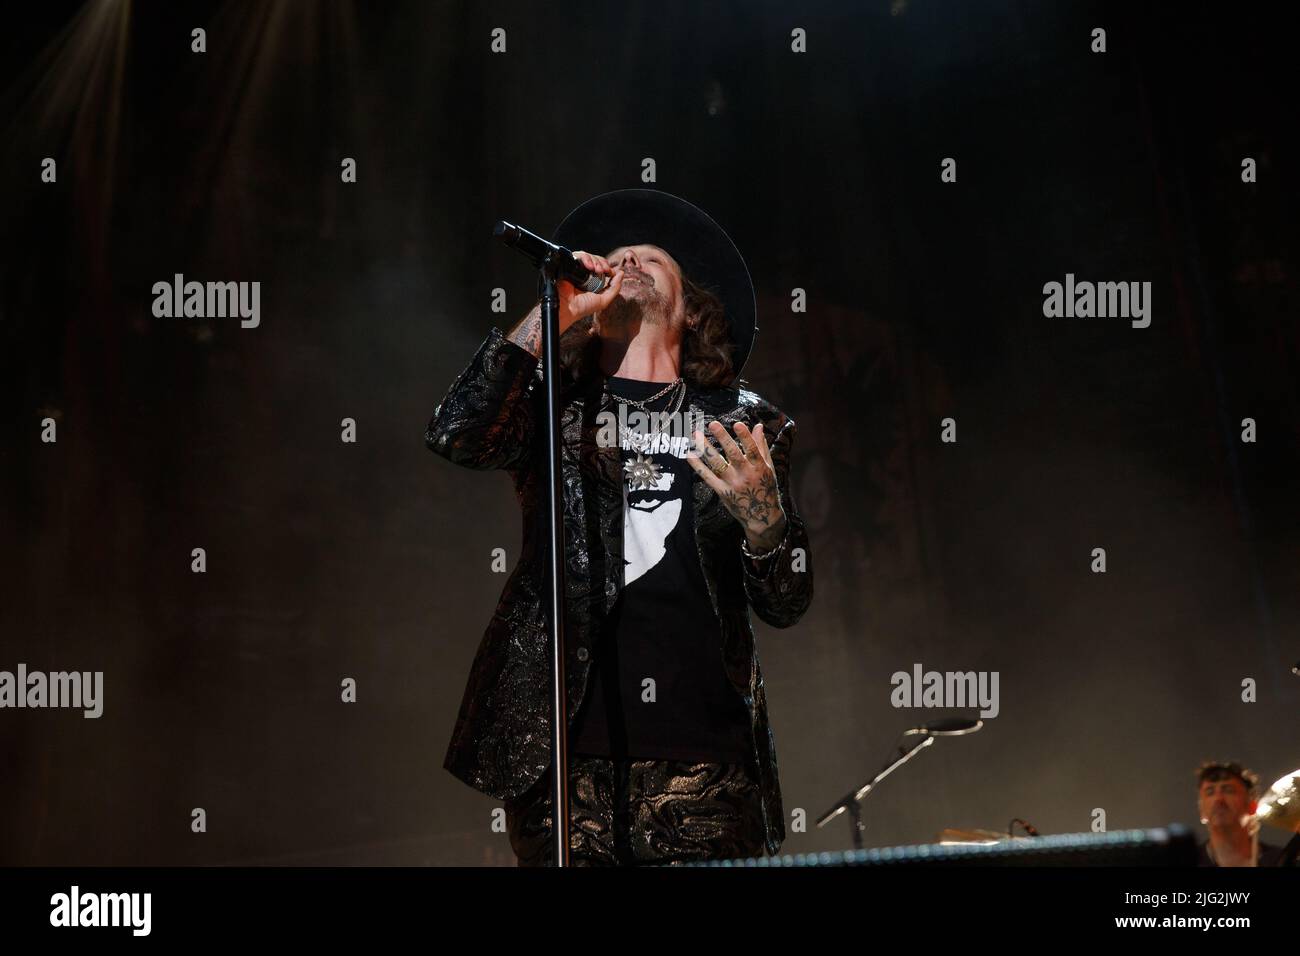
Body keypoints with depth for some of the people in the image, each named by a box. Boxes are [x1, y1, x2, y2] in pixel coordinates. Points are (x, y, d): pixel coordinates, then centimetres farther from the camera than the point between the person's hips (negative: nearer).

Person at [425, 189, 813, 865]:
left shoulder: (741, 422, 14)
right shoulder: (553, 405, 13)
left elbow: (786, 605, 10)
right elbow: (455, 437, -9)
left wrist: (760, 511, -11)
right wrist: (551, 312, -5)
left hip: (705, 759, 1)